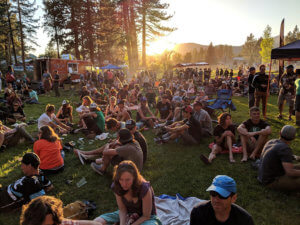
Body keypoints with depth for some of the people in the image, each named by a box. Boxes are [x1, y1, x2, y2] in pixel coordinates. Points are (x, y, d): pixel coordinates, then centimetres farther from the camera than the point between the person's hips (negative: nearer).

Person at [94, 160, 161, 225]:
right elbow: (122, 209, -6)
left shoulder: (144, 189, -30)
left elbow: (146, 216, -18)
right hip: (128, 214, 4)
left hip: (146, 217, -3)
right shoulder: (116, 186, -17)